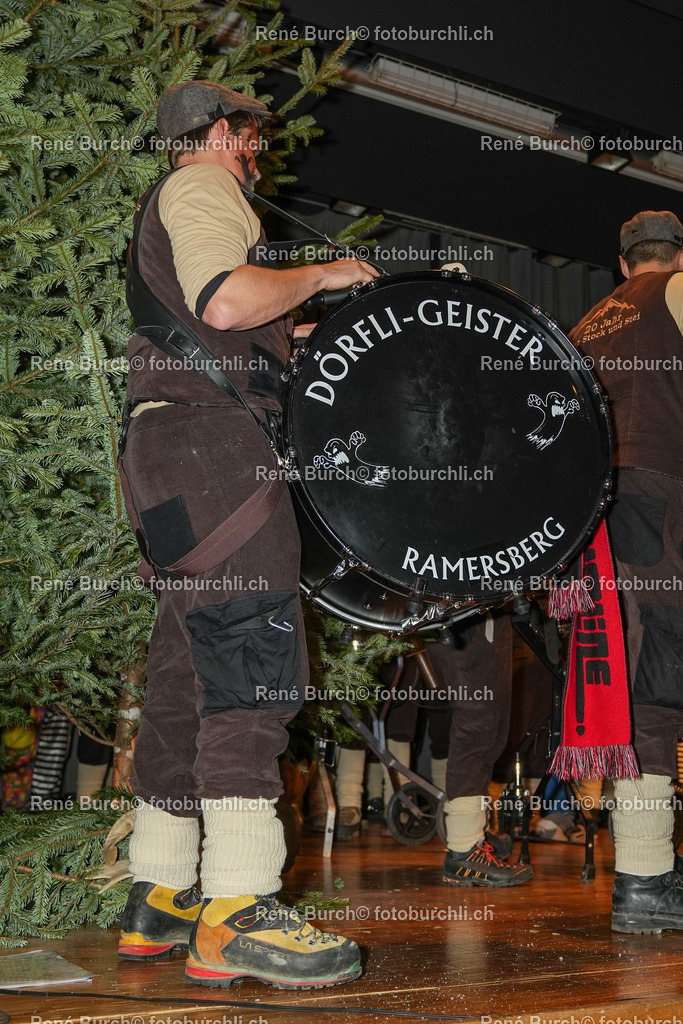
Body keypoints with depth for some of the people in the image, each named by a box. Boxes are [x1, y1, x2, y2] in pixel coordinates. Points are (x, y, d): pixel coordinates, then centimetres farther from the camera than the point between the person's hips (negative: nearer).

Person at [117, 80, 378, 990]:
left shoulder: (177, 203, 33)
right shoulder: (203, 187, 2)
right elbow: (226, 301, -18)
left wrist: (294, 332, 34)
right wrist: (319, 275, -5)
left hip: (173, 450, 11)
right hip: (210, 435, -11)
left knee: (190, 672, 7)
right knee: (255, 652, -18)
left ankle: (160, 896, 10)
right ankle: (236, 913, -22)